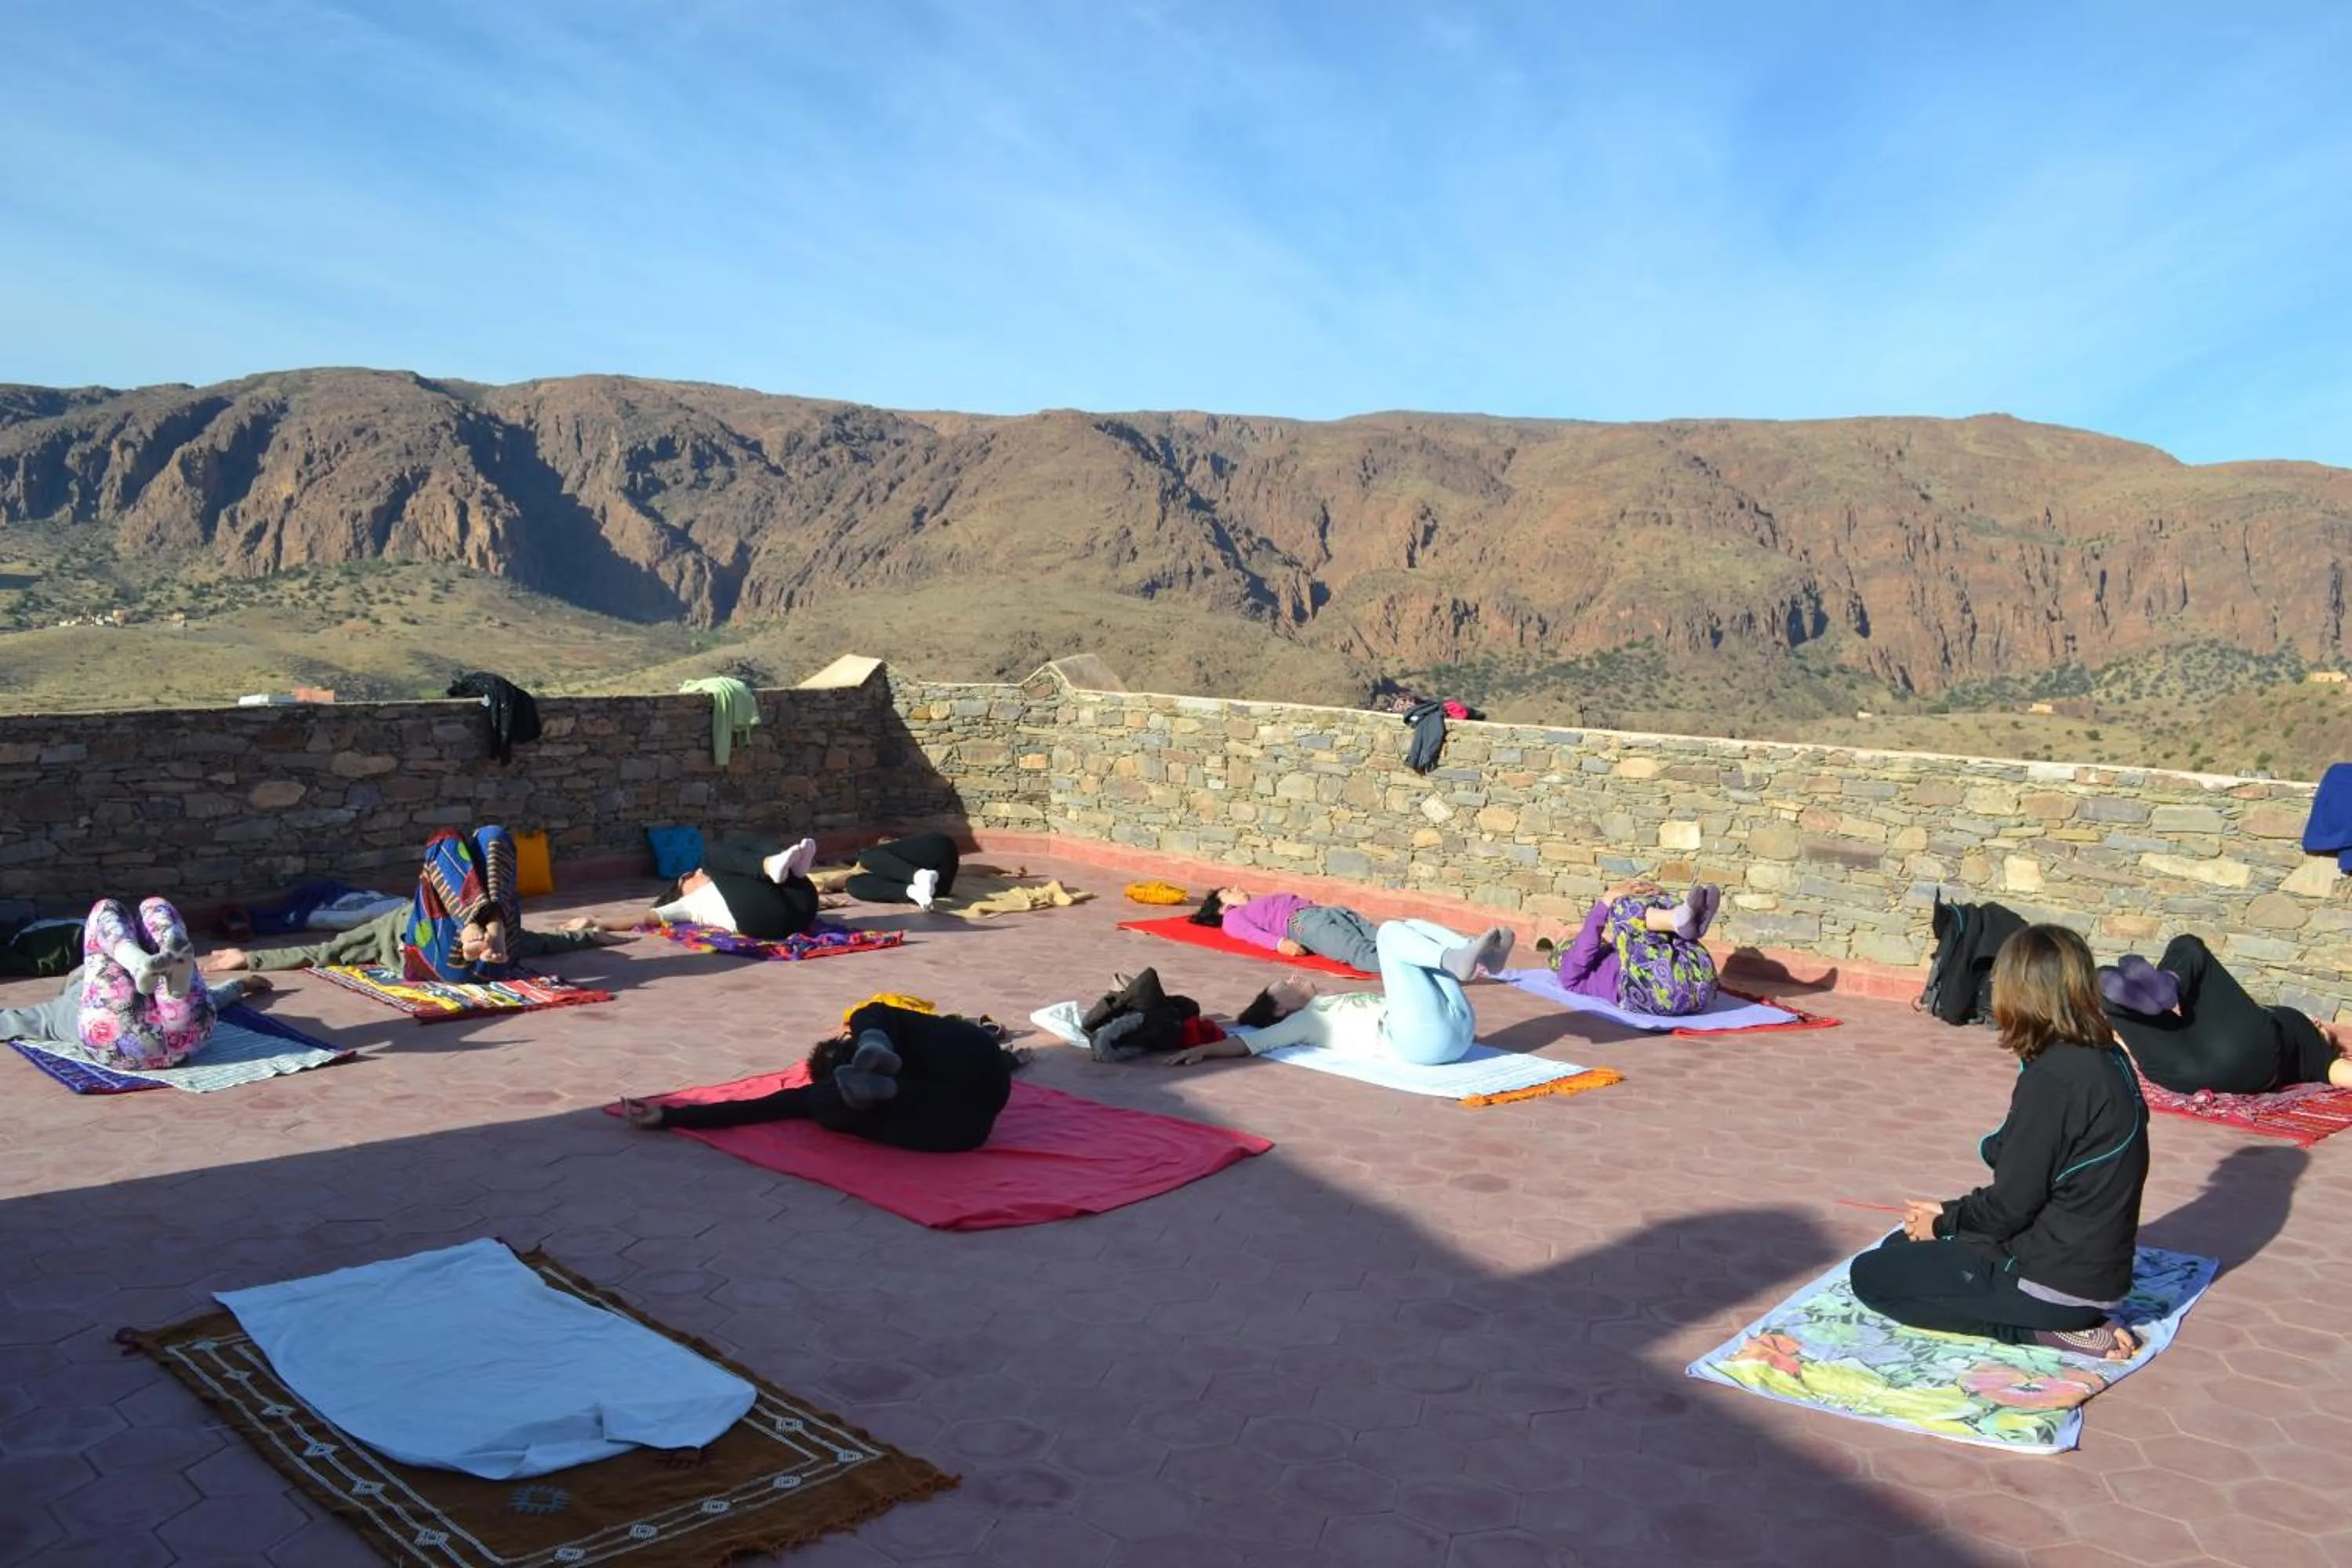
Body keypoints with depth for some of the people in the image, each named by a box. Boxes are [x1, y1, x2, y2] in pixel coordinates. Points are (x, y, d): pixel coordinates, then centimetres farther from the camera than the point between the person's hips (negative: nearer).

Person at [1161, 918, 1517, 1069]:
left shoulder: (1337, 1006, 34)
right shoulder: (1305, 1021, 12)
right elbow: (1246, 1043, 0)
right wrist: (1203, 1049, -11)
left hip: (1455, 1027, 8)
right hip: (1421, 1038, -8)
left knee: (1412, 927, 10)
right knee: (1389, 931, -7)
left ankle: (1480, 954, -16)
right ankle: (1458, 960, -31)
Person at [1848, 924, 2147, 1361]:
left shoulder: (2051, 1078, -24)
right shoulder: (2109, 1060, 4)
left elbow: (2010, 1205, -19)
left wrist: (1944, 1221, 0)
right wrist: (1953, 1213, 13)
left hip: (2057, 1283, -9)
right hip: (2096, 1269, 9)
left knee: (1870, 1276, 1)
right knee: (1903, 1247, 21)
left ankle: (2041, 1329, -6)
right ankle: (2070, 1319, 8)